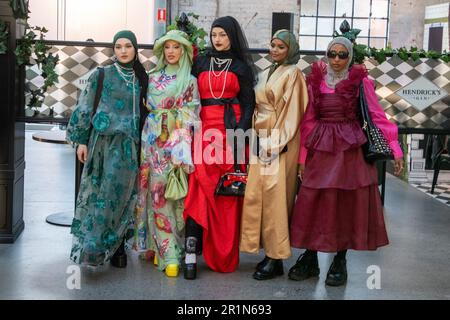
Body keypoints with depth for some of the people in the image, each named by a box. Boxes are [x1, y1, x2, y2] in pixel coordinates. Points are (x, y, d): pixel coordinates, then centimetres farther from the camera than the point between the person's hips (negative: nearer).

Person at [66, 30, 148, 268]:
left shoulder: (140, 78, 12)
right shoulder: (101, 75, 3)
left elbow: (143, 110, 16)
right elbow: (85, 109, 2)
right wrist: (82, 141, -3)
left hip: (128, 143, 3)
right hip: (103, 140, -2)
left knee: (121, 194, 1)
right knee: (100, 193, -7)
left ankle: (115, 246, 8)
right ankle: (92, 248, -5)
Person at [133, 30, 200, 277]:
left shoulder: (190, 81, 4)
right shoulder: (153, 78, 13)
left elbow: (191, 118, -2)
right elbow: (146, 108, 15)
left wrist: (183, 151, -12)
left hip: (176, 143, -3)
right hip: (153, 142, 3)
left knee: (173, 194, -4)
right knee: (156, 193, -1)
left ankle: (168, 251, 5)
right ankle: (166, 252, 5)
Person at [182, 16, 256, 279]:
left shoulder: (241, 66, 9)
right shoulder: (200, 63, 14)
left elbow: (248, 103, 4)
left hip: (231, 131, -1)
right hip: (204, 131, 1)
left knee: (228, 192, -1)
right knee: (200, 188, -10)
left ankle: (224, 256, 8)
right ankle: (192, 251, -14)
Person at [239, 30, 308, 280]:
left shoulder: (292, 74, -5)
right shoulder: (267, 74, 18)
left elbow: (292, 112, -11)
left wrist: (277, 144, -17)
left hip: (280, 141, -8)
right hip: (262, 139, 8)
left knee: (274, 196, -7)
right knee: (256, 194, 6)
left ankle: (276, 259, 0)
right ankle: (268, 250, 15)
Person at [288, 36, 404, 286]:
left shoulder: (360, 82, 0)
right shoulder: (315, 81, 6)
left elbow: (378, 116, -2)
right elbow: (308, 121, 6)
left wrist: (395, 149, -7)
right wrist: (302, 156, 4)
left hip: (350, 149, -2)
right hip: (321, 149, 2)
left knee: (348, 204, 2)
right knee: (313, 203, 1)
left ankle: (340, 261, 14)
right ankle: (310, 259, 14)